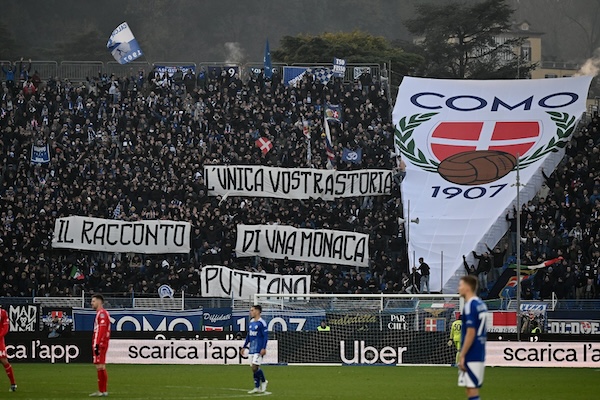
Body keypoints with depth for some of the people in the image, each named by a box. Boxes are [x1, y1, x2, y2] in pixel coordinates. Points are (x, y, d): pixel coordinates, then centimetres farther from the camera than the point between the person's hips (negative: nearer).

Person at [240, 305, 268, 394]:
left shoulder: (261, 323, -10)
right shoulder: (251, 322, 14)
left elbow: (266, 336, -12)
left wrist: (264, 348, -19)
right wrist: (244, 347, 20)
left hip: (258, 349, -8)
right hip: (251, 349, 8)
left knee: (255, 367, -15)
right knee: (254, 368, 6)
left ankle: (263, 381, 6)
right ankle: (257, 387, 10)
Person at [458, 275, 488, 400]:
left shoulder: (470, 305, -14)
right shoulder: (481, 304, 13)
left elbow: (471, 333, -20)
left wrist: (462, 356, -17)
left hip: (471, 356, -9)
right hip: (479, 355, 9)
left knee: (472, 388, -7)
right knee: (472, 388, 12)